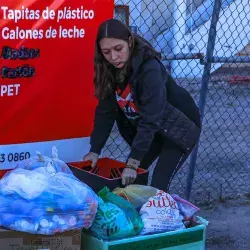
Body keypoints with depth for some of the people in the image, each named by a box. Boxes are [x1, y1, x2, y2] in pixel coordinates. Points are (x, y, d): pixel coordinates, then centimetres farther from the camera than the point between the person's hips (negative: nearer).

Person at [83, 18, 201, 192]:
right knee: (127, 179, 2)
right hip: (145, 130, 7)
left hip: (180, 127, -7)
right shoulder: (110, 70, -11)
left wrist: (132, 163, -37)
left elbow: (150, 120, -35)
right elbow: (105, 112, -7)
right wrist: (95, 150, -13)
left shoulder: (150, 69, -32)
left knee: (158, 186, -16)